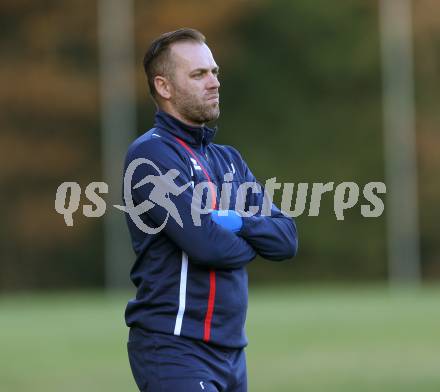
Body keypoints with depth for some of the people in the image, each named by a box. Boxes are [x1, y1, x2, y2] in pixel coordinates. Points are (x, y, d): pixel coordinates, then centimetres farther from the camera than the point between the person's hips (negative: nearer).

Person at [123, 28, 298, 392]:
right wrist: (250, 243, 3)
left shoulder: (229, 159, 18)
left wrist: (240, 222, -9)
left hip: (231, 352, 8)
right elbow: (206, 243, -18)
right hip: (175, 350, -8)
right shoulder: (152, 153, -8)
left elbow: (287, 239, 10)